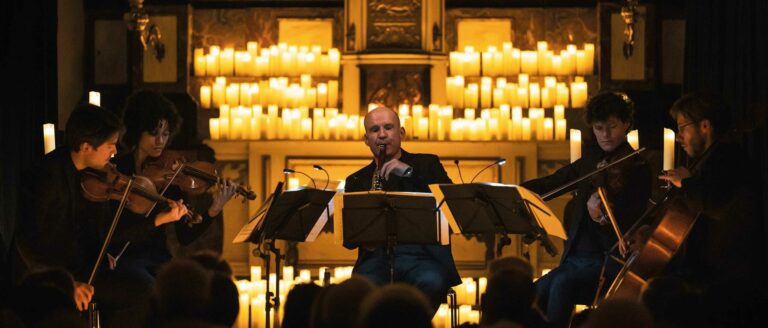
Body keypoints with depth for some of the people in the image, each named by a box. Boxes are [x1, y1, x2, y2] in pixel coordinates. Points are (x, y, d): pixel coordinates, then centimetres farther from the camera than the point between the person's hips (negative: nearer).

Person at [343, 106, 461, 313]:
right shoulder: (357, 181, 20)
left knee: (431, 283, -36)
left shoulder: (426, 164, 16)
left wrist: (409, 172, -8)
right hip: (377, 258, 1)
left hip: (422, 256, -1)